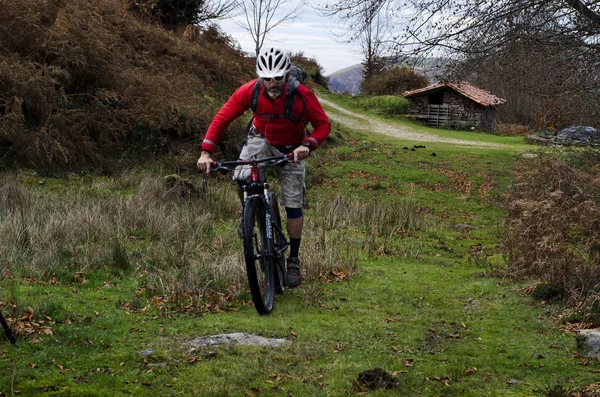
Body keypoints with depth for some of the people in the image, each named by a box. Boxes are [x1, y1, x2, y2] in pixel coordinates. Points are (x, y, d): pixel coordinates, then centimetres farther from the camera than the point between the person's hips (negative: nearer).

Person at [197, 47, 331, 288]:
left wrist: (308, 146, -40)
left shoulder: (302, 96, -31)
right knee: (242, 178, -28)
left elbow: (323, 124, -21)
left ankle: (294, 260, 14)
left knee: (293, 203, -1)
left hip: (291, 149, -1)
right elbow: (222, 119, -21)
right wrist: (206, 152, -31)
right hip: (261, 138, 1)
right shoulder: (249, 91, -27)